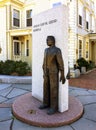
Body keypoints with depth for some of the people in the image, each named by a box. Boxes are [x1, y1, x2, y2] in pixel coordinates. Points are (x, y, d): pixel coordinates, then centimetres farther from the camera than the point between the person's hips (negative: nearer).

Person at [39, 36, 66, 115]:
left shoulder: (57, 50, -11)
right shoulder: (46, 50, 12)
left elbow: (60, 63, -13)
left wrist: (62, 75, -13)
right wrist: (44, 73, 18)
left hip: (54, 72, -7)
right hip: (47, 72, 7)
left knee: (53, 89, -3)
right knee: (46, 88, 11)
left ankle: (54, 107, 8)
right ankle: (46, 103, 25)